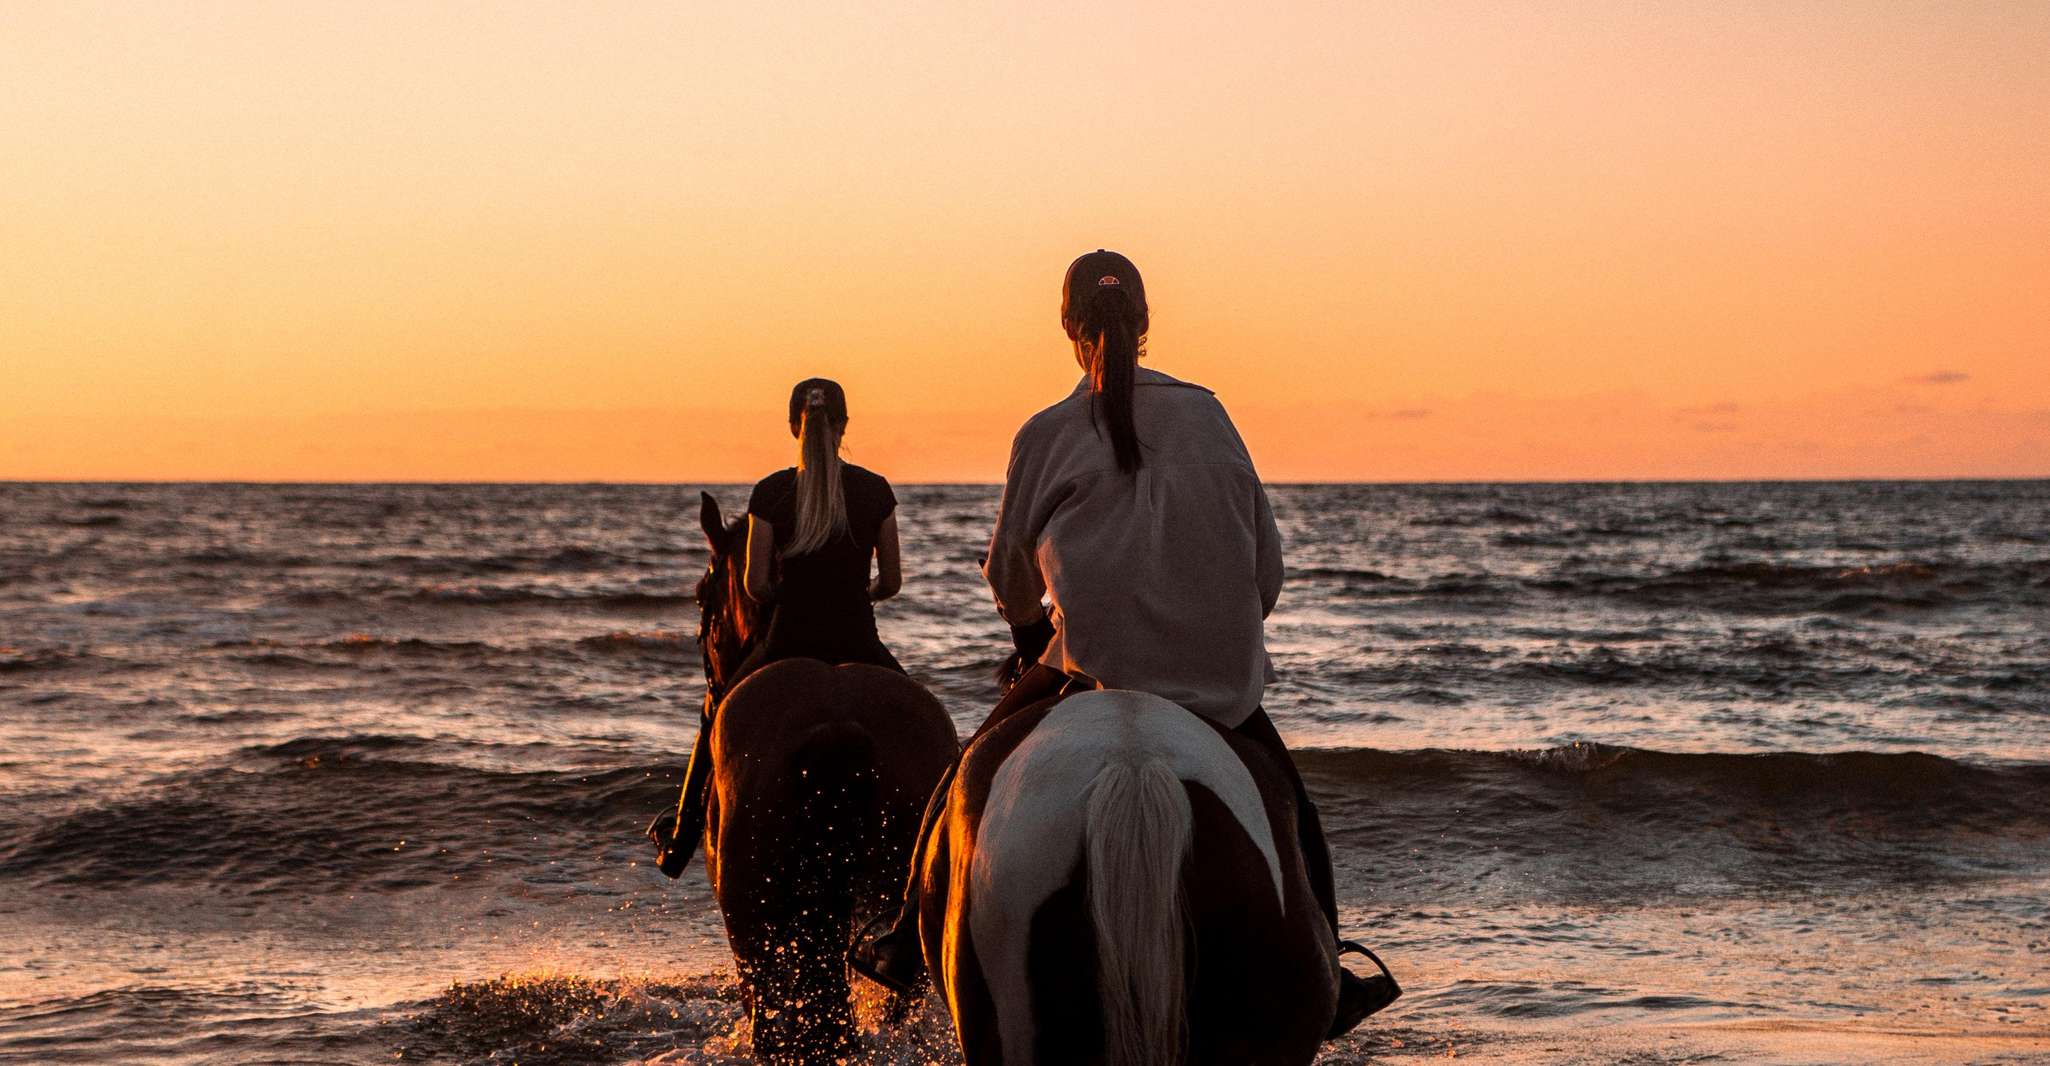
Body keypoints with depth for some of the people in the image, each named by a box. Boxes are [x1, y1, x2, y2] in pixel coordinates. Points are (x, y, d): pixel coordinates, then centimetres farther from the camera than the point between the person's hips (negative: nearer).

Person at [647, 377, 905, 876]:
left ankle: (680, 837, 30)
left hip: (789, 644, 0)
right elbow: (892, 581, 2)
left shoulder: (770, 493, -6)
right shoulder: (876, 489, -2)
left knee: (718, 718, 26)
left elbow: (755, 584, -5)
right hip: (858, 645, 0)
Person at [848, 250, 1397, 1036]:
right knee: (1289, 809, 21)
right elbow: (1268, 564, 8)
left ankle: (908, 946, 17)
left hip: (1093, 662, -2)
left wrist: (1033, 632, 30)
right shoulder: (1207, 413, 5)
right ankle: (1325, 981, 20)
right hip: (1221, 671, 2)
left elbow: (1009, 575, 9)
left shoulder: (1047, 435, 0)